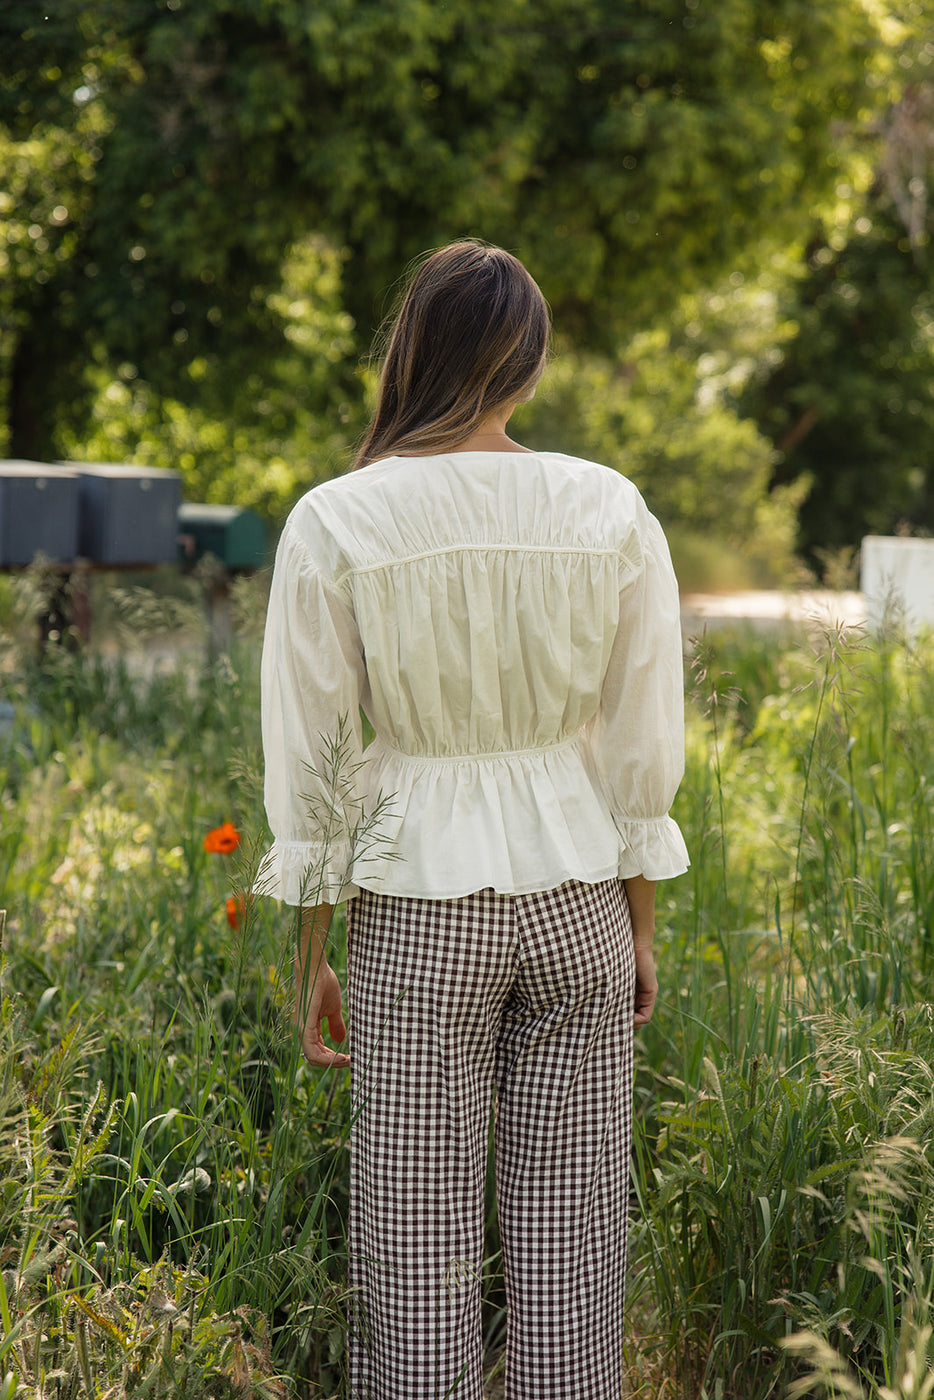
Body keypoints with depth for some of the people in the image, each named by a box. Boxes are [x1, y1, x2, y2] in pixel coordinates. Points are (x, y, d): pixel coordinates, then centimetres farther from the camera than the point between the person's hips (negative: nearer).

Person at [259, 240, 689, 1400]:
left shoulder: (334, 523, -10)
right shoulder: (611, 511, -5)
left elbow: (311, 762, -7)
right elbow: (645, 747, -1)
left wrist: (311, 954, 3)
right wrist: (640, 929, 10)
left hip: (417, 906, -2)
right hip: (576, 895, 2)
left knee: (416, 1232, 9)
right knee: (568, 1227, 13)